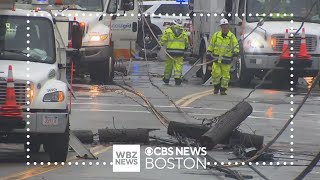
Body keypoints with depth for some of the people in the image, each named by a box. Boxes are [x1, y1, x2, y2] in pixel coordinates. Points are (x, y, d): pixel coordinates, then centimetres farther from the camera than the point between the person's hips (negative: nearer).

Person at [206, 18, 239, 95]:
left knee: (225, 75, 0)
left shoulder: (232, 36, 1)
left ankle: (223, 89, 10)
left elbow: (236, 45, 0)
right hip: (216, 58, 1)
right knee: (216, 74, -3)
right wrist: (209, 53, 11)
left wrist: (236, 52, -19)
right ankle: (216, 87, 17)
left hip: (226, 59, -1)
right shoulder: (216, 35, 6)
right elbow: (211, 45, 15)